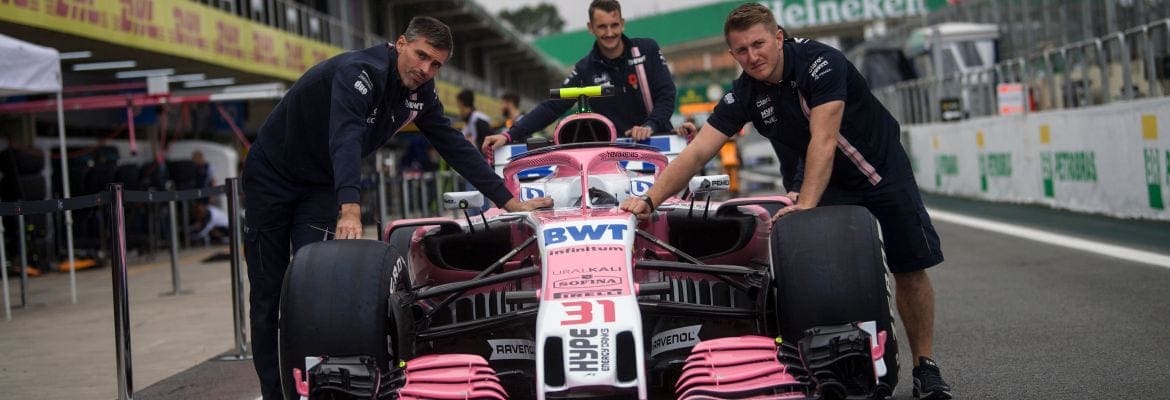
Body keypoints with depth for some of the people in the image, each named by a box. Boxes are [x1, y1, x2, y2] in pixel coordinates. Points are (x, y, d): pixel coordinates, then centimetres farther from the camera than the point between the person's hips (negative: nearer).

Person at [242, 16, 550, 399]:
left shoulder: (419, 92, -7)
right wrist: (350, 209, -60)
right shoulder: (358, 72, -30)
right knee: (267, 292, -3)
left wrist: (510, 200, -4)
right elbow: (345, 138, -45)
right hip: (272, 175, -6)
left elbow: (455, 146, -1)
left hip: (320, 185, 6)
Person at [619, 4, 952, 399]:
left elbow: (823, 140, -36)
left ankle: (925, 366, 14)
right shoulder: (744, 95, -14)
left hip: (883, 169, -3)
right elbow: (697, 153, -18)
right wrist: (650, 199, -29)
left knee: (910, 269, 0)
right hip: (823, 183, 4)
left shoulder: (821, 62, -28)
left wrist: (806, 205, -44)